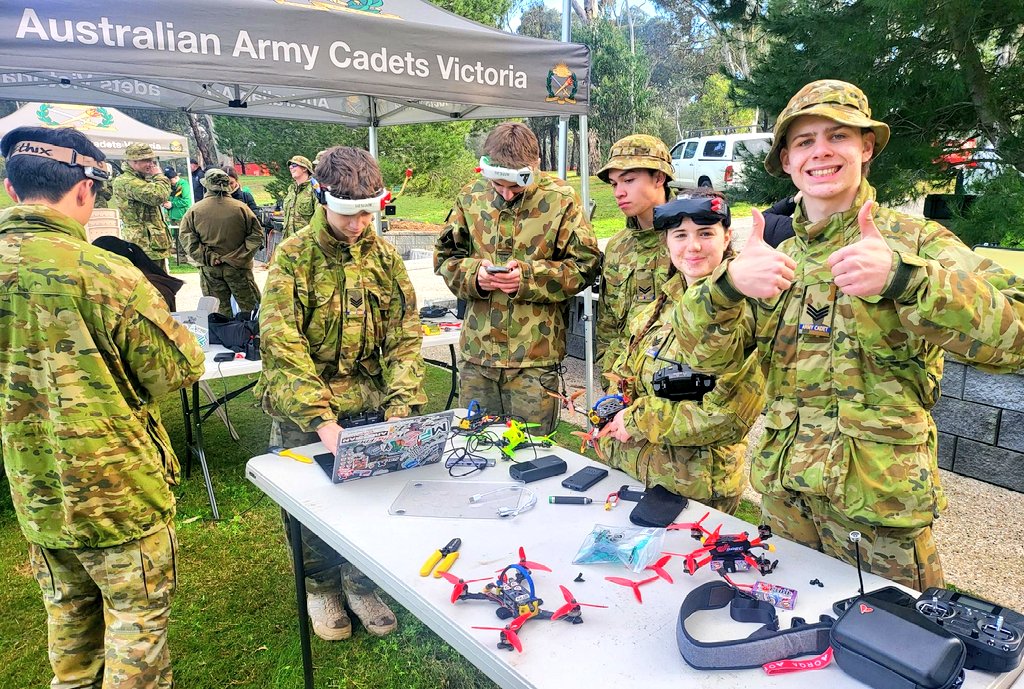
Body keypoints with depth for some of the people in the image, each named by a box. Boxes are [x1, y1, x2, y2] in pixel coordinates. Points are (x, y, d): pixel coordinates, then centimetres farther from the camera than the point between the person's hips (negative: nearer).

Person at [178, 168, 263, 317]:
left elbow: (186, 237, -5)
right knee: (249, 307, 8)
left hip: (209, 270, 1)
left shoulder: (194, 210, -2)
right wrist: (242, 256, -5)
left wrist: (206, 257, -8)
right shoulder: (241, 208, -5)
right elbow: (256, 234, -5)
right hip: (238, 267, -1)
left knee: (219, 311, 8)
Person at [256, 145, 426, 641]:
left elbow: (405, 336, 0)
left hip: (368, 402, 3)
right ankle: (321, 588, 34)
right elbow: (281, 344, -17)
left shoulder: (384, 257, 3)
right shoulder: (293, 256, -9)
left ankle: (361, 582, 34)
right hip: (302, 409, -2)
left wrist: (401, 407, -13)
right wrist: (320, 418, -26)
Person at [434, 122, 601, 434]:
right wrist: (474, 274, -10)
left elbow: (585, 265, -5)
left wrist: (529, 277, -17)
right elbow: (444, 256, 11)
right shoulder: (471, 197, 5)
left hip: (536, 354, -3)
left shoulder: (561, 200, -5)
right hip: (477, 349, 4)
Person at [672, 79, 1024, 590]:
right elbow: (709, 356, -8)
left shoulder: (917, 242, -8)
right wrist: (727, 283, -28)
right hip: (782, 494, 4)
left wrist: (902, 276, -39)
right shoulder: (773, 255, 3)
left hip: (881, 499, -3)